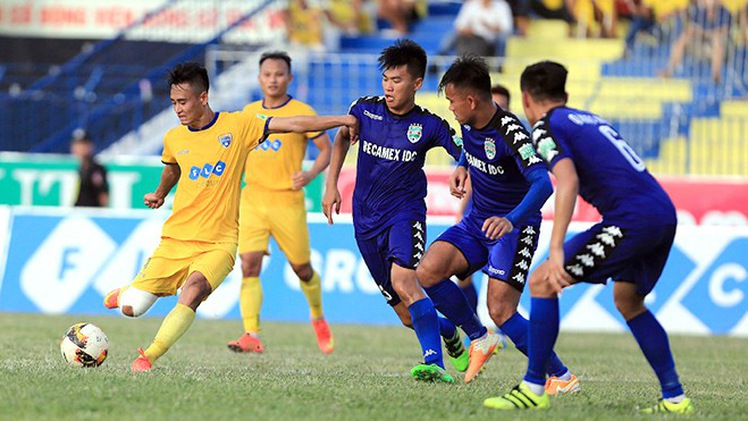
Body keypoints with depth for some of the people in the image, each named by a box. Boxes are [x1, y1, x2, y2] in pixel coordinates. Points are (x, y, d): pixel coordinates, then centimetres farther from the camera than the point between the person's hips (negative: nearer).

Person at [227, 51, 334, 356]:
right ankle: (252, 335, -20)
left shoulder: (302, 113, -4)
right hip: (252, 201, 3)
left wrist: (310, 174, -17)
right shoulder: (249, 113, 9)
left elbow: (327, 150, 0)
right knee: (249, 265, -14)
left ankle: (318, 318, 39)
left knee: (302, 268, 10)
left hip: (288, 202, -3)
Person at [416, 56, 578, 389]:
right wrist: (461, 167, 4)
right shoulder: (469, 123, -1)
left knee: (500, 311, -19)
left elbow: (542, 183, -39)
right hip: (476, 223, 8)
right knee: (427, 272, -13)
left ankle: (561, 377, -5)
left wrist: (511, 220, -54)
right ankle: (480, 339, 6)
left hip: (514, 228, -8)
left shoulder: (510, 133, -26)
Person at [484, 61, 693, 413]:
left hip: (631, 218, -8)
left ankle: (533, 389, -1)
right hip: (664, 213, 8)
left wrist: (557, 250, -22)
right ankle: (674, 398, 24)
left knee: (542, 282, -2)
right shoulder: (590, 120, 26)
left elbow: (568, 182, -15)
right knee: (627, 300, 27)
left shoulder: (547, 127, 1)